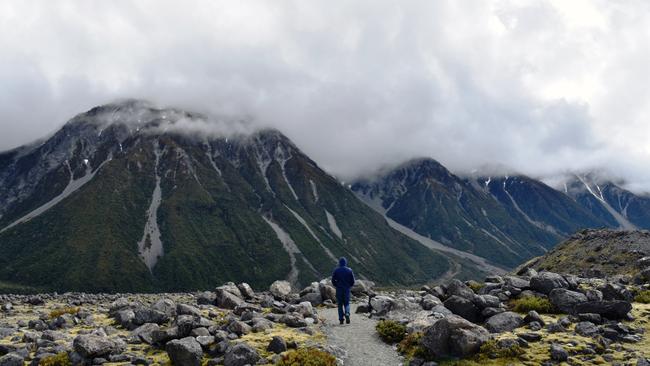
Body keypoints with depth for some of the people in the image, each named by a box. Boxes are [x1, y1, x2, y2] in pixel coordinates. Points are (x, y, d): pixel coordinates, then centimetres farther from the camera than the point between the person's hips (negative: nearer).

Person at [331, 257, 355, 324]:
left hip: (339, 289, 0)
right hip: (347, 289, 0)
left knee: (340, 304, 8)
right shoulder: (349, 270, 0)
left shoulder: (336, 270, -2)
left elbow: (333, 280, -1)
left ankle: (341, 319, 4)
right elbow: (352, 281, 1)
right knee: (346, 303, 9)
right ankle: (347, 314, -19)